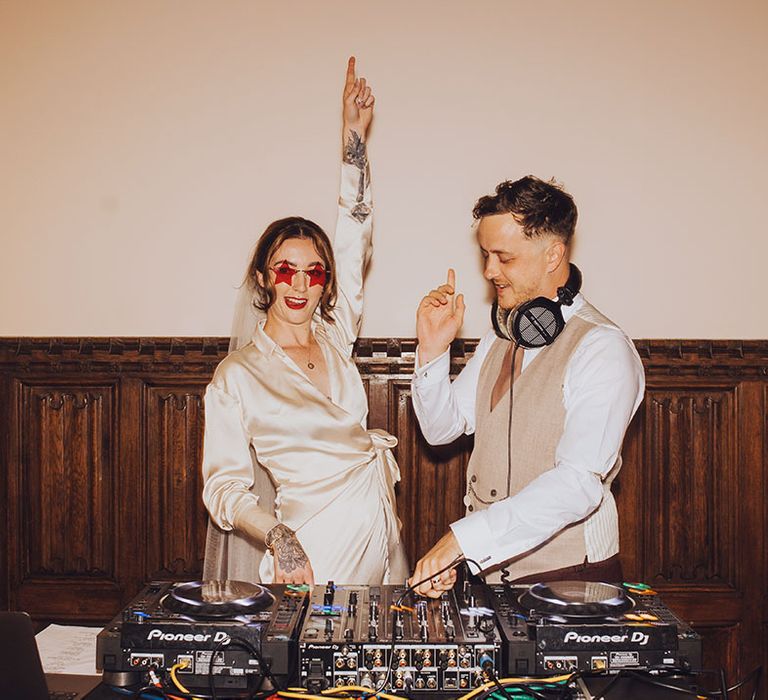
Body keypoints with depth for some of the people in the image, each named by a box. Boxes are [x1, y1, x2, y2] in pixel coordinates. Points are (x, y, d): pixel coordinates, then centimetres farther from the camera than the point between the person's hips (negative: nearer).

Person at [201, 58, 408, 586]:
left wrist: (355, 136, 5)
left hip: (381, 530, 5)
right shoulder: (237, 374, -5)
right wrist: (278, 538, -26)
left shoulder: (335, 338, 8)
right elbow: (224, 485, -8)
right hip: (313, 547, -5)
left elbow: (356, 232, 8)